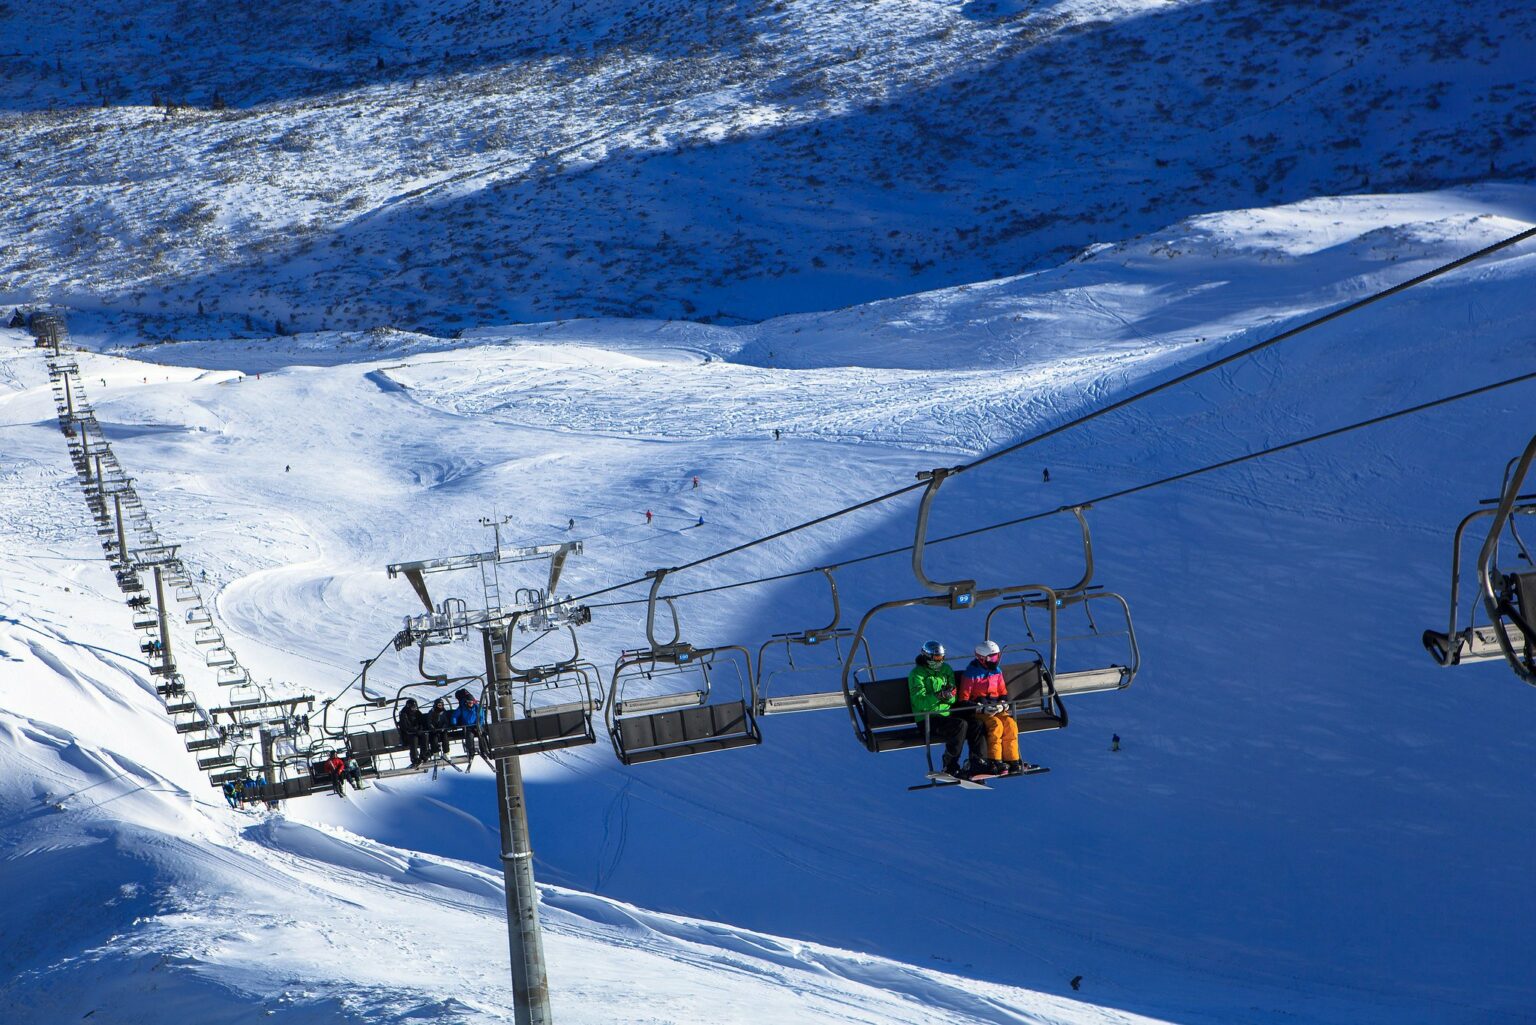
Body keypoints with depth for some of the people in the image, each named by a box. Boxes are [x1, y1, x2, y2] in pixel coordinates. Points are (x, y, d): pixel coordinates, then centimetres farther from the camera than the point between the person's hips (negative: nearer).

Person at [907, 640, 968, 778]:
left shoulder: (946, 670, 14)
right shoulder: (917, 674, -4)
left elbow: (953, 700, 13)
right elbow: (920, 702, -16)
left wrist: (950, 695, -12)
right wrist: (938, 696, -31)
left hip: (947, 714, 6)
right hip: (927, 720, -6)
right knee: (961, 725, -30)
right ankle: (950, 765, -20)